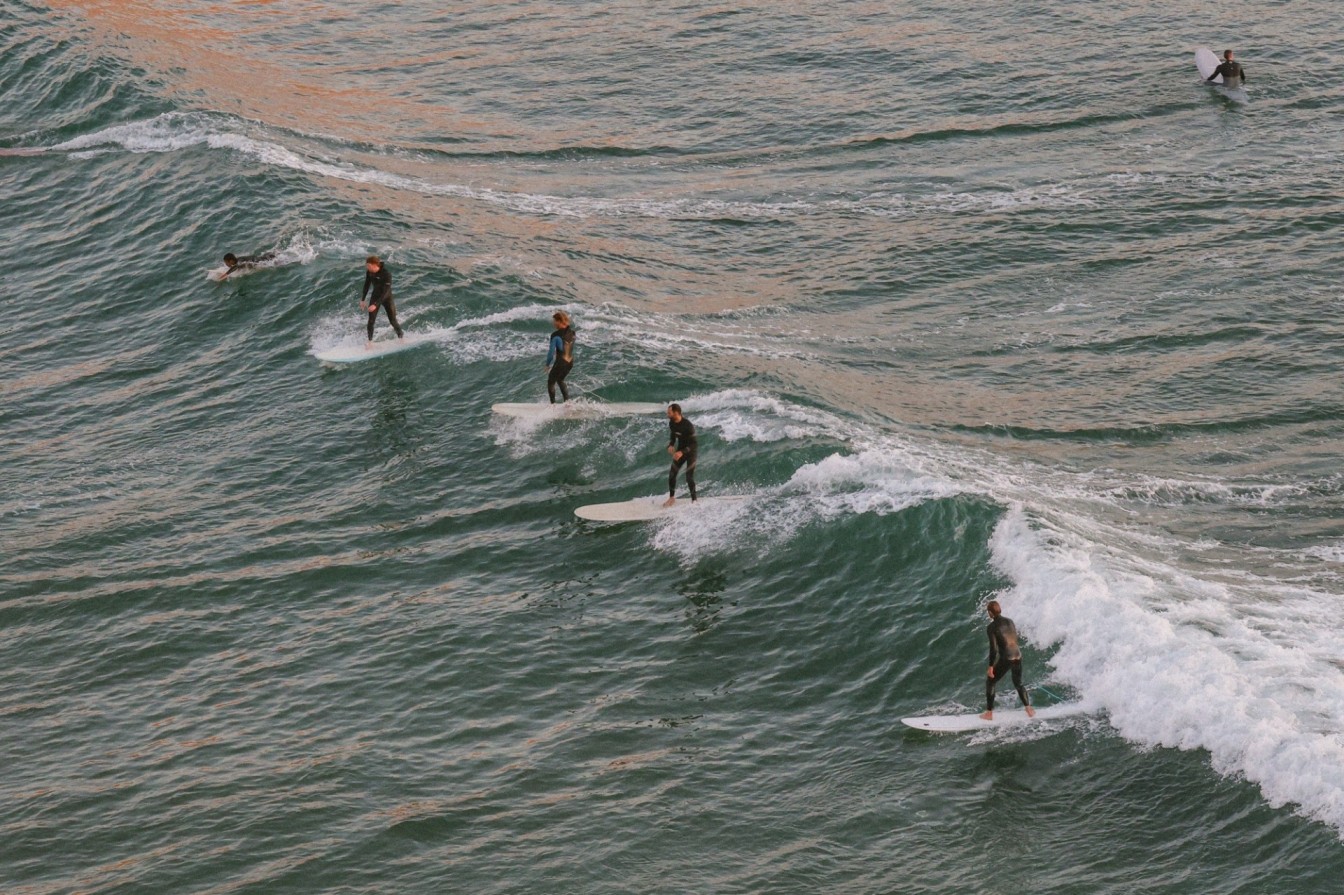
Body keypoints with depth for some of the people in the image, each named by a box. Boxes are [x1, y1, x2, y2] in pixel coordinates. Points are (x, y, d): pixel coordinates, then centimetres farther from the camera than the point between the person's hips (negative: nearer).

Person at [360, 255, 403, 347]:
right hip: (375, 296, 4)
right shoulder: (369, 272, -12)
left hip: (386, 298, -4)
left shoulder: (386, 274, -30)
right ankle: (370, 341, 1)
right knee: (371, 320, -8)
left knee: (393, 321, 2)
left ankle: (401, 337, 23)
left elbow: (385, 292, -32)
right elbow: (366, 285, 4)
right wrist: (363, 300, 5)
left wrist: (375, 305, -36)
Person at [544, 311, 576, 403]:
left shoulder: (556, 335, -18)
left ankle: (553, 404, 9)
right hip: (570, 362, 7)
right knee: (560, 380, 29)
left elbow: (551, 352, -14)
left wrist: (548, 364, 1)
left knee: (551, 382, 12)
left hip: (561, 362, -7)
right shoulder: (572, 332, 1)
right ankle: (567, 400, 26)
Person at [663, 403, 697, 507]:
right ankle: (671, 497, 16)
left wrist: (682, 452, -35)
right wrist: (670, 445, -8)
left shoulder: (687, 425, -28)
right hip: (680, 450, 6)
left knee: (689, 477, -11)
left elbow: (694, 444, -25)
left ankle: (694, 500, 2)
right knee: (672, 474, 2)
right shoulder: (671, 423, -7)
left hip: (690, 451, -6)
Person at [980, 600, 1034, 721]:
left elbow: (993, 649, -13)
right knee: (1018, 683, 27)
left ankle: (989, 713, 15)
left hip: (1006, 659, -6)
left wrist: (991, 666, -7)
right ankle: (1029, 709, 23)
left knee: (989, 682, 14)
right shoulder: (1010, 622, 7)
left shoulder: (992, 627, -11)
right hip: (1018, 656, 6)